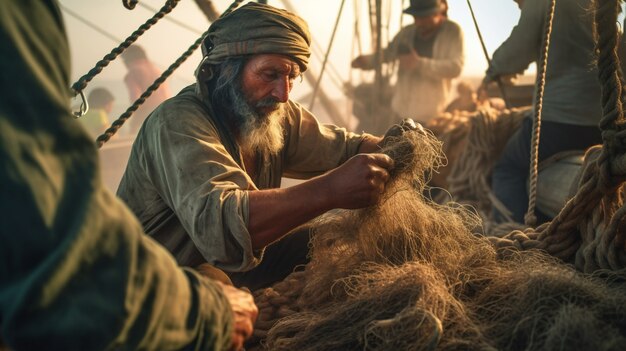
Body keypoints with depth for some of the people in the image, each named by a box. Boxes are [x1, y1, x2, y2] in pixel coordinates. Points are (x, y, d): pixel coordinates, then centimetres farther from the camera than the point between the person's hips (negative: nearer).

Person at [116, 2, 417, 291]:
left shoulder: (277, 115, -4)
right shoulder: (176, 123, -26)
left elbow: (344, 148, 6)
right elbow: (217, 222, -42)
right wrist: (330, 190, -50)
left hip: (233, 263, 7)